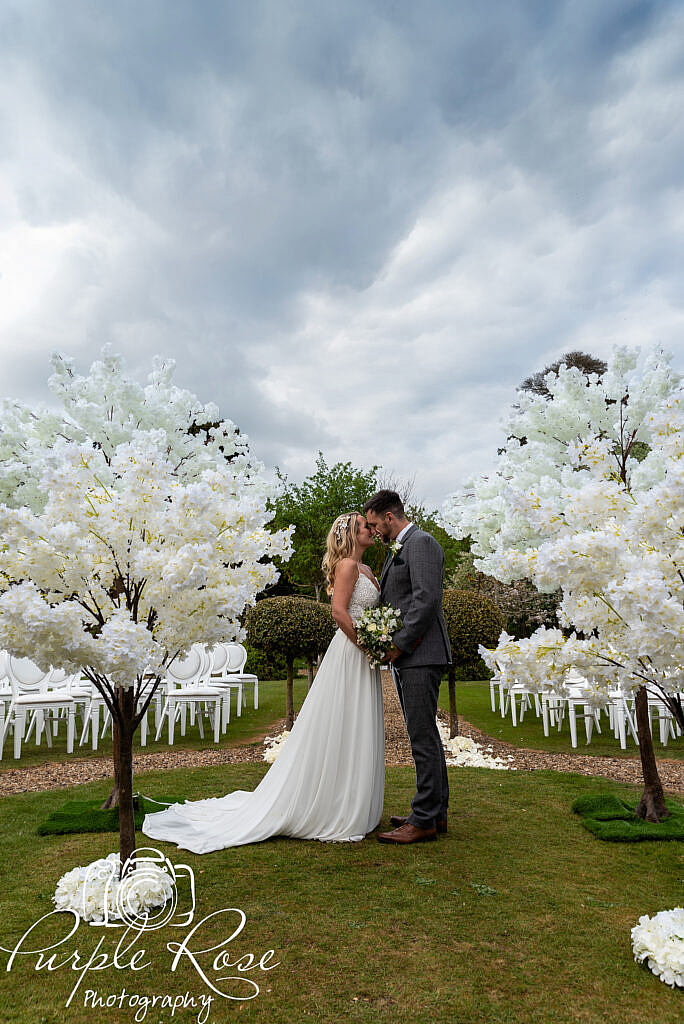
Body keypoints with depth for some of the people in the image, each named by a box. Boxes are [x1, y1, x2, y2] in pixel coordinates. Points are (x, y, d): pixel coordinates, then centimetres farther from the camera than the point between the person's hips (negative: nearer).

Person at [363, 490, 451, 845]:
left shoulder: (421, 542, -10)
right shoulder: (396, 550, 21)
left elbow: (427, 599, -20)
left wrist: (399, 645, -18)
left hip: (420, 655, -10)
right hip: (405, 657, 10)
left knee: (422, 736, -4)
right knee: (425, 734, 15)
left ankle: (424, 820, 5)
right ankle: (435, 812, 25)